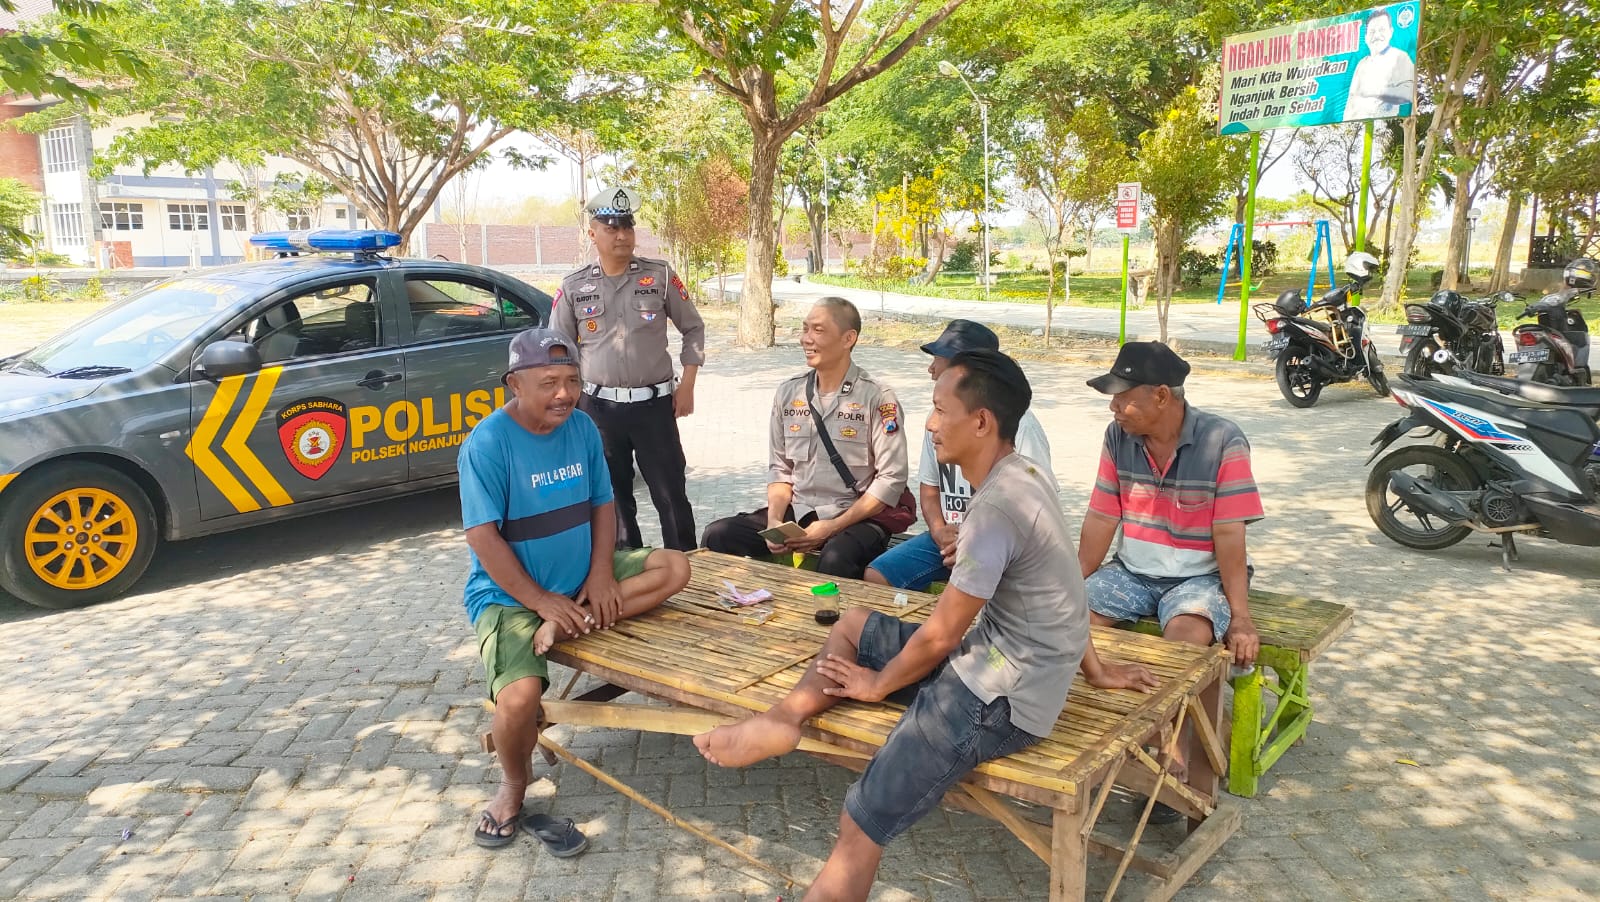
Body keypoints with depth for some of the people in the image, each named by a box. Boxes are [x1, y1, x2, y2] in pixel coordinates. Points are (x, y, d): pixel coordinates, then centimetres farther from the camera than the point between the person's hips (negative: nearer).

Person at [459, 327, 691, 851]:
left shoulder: (582, 428, 1)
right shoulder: (487, 444, -17)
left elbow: (602, 504, 6)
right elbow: (482, 537, -18)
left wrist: (601, 574, -9)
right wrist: (541, 601, -20)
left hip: (582, 576, 6)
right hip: (511, 594, -6)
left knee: (674, 568, -9)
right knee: (520, 697, -29)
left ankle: (565, 629, -19)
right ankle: (515, 789, 3)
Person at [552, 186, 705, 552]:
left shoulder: (660, 275, 0)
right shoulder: (574, 286, 2)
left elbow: (693, 329, 6)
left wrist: (687, 386, -1)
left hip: (654, 404, -1)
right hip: (599, 408, 2)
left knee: (671, 495, 2)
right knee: (612, 498, 11)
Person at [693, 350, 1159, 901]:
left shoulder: (996, 508, -26)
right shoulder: (1024, 477, 5)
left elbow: (941, 634, -18)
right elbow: (1066, 587, 16)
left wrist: (879, 683, -2)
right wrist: (1094, 669, 25)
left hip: (998, 697, -10)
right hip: (990, 661, 10)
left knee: (859, 828, -9)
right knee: (853, 625, 17)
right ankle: (785, 720, -1)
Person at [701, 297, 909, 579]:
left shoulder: (877, 397, -9)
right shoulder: (788, 392, 8)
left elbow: (891, 479, -12)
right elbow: (780, 467, 13)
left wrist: (832, 527, -17)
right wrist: (774, 520, -5)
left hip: (856, 519, -5)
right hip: (796, 512, 5)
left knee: (835, 561, -38)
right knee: (717, 536, -13)